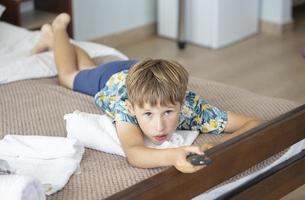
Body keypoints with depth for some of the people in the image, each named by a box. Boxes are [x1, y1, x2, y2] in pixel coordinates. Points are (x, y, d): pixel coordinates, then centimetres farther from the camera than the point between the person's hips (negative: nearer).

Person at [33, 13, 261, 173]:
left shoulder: (191, 106, -48)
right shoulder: (125, 105, -52)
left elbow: (254, 123, -48)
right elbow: (133, 153, -70)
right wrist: (172, 156, -89)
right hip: (111, 78, -3)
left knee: (88, 69, 35)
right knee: (68, 75, 32)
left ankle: (54, 37, 60)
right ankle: (57, 30, 57)